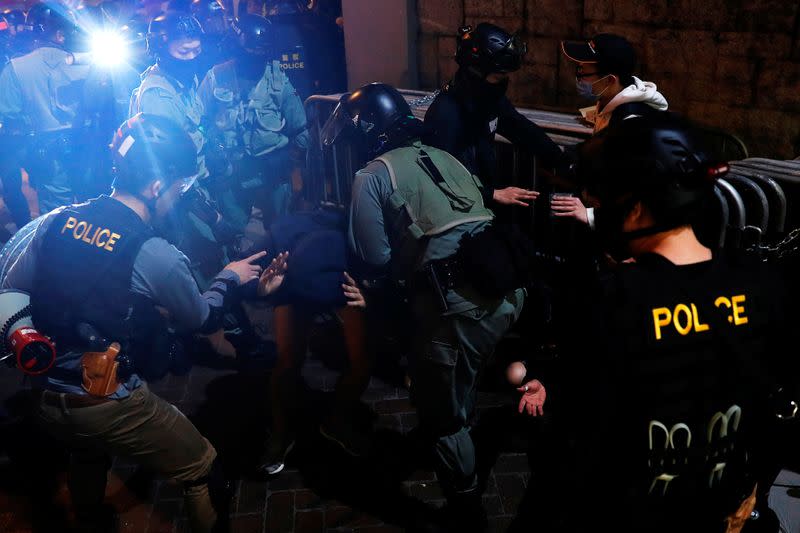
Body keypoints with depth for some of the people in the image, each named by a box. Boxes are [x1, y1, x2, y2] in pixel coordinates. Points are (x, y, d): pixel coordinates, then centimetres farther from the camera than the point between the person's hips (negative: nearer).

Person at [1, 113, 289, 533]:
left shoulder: (55, 221, -5)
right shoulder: (157, 257, -20)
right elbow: (203, 319, -3)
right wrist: (229, 278, 15)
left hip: (44, 400, 7)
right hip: (109, 409, -7)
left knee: (88, 451, 38)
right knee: (201, 469, 14)